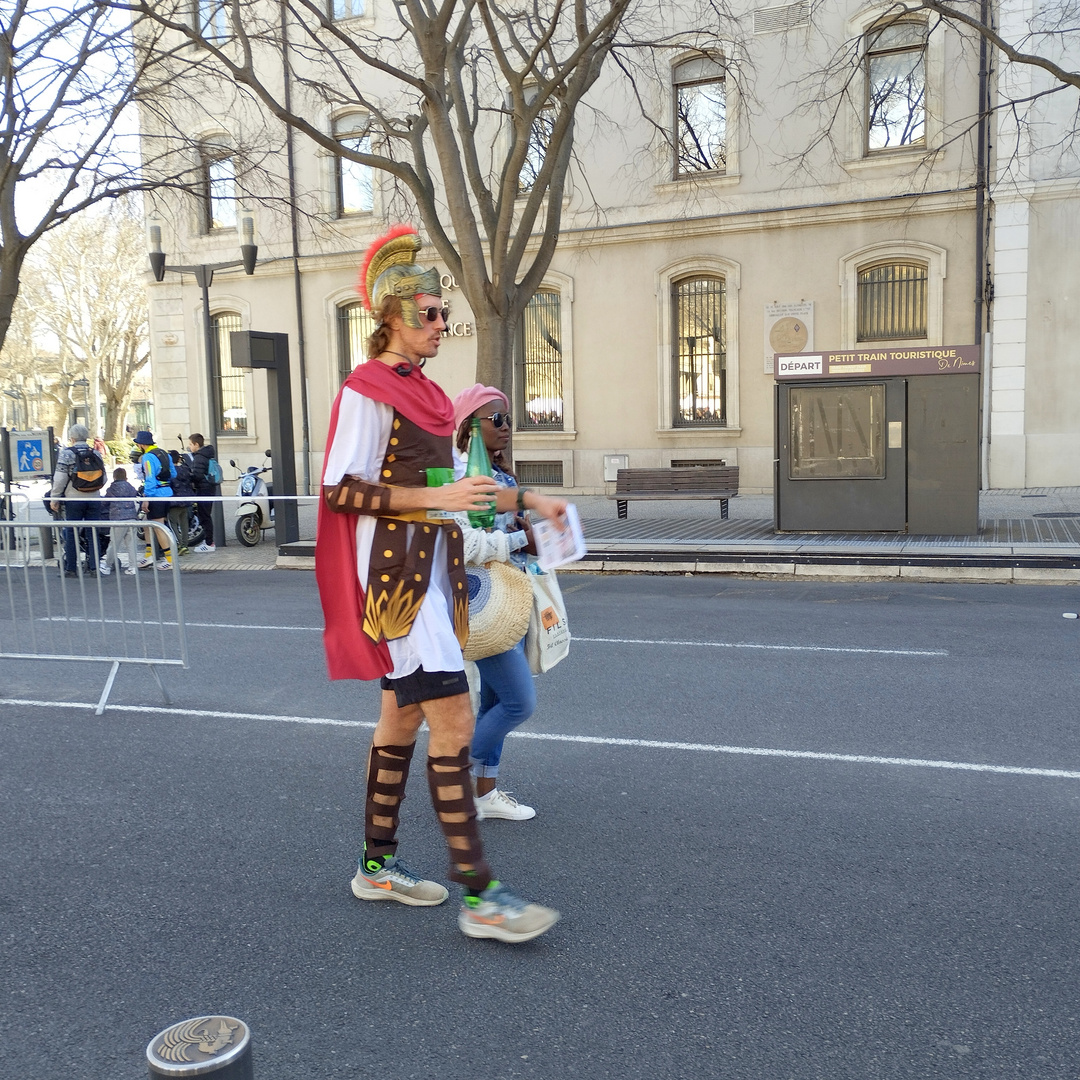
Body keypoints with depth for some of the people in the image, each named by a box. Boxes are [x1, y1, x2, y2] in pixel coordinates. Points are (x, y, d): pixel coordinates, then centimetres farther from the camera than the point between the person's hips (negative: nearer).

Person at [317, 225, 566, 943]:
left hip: (430, 568, 10)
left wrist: (522, 500, 16)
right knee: (453, 721, -12)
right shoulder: (368, 392, -10)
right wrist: (437, 499, -21)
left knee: (403, 720, 14)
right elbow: (343, 490, -17)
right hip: (395, 572, -10)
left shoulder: (423, 391, 18)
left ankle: (378, 867, 27)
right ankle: (479, 897, -7)